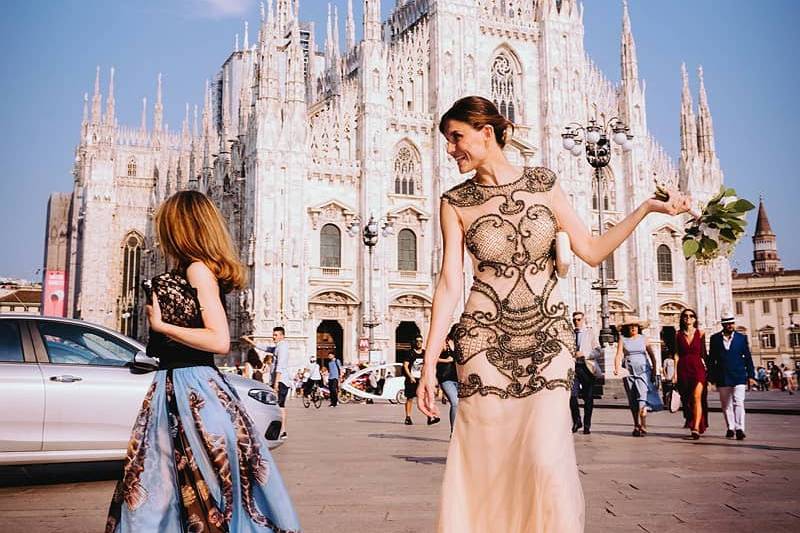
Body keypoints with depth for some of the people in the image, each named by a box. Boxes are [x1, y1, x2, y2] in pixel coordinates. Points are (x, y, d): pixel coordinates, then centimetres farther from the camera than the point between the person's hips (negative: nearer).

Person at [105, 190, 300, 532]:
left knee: (206, 489, 0)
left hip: (193, 389, -9)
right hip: (173, 388, 9)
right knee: (157, 489, 15)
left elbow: (219, 341, -20)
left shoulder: (198, 269, -11)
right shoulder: (185, 272, 14)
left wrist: (160, 325, -14)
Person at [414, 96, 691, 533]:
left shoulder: (542, 183, 4)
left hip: (548, 335, 1)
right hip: (486, 338, 0)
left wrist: (647, 206, -2)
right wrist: (429, 364, -9)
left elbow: (591, 251, 5)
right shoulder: (455, 203, 1)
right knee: (486, 460, -1)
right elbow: (449, 284, -4)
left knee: (547, 457, -10)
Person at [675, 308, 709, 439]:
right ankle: (689, 421, 29)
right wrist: (675, 372, 1)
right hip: (683, 369, 2)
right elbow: (677, 354, 6)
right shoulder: (678, 334, 6)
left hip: (698, 367, -2)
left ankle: (696, 428, -20)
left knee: (697, 397, -15)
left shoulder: (700, 333, 4)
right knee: (686, 399, 9)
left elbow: (704, 353, 7)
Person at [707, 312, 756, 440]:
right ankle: (730, 428, 19)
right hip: (722, 377, 2)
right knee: (726, 405, 8)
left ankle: (739, 429, -11)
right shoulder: (715, 338, 5)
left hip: (738, 376, -2)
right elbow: (711, 359, 6)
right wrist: (711, 377, 4)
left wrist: (751, 375, 1)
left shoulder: (742, 338, 4)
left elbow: (748, 357, 5)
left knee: (738, 402, -11)